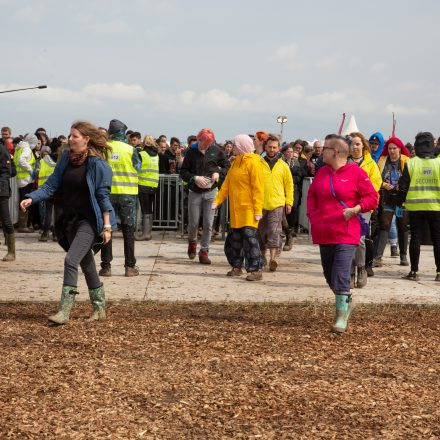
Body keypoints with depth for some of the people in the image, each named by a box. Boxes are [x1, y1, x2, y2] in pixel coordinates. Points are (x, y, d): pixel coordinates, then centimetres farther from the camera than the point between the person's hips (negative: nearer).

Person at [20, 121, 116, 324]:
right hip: (70, 220, 7)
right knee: (86, 264, 14)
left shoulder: (97, 164, -12)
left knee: (71, 261, -18)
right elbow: (52, 184, 5)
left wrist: (107, 226, -12)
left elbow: (103, 196, -11)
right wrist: (31, 198, -9)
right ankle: (99, 309, 27)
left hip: (89, 221, -7)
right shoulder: (66, 159, 6)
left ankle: (64, 311, -17)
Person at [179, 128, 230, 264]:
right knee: (193, 223, 4)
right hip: (195, 193, 0)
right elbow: (183, 172, 0)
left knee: (208, 224, -2)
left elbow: (227, 166, 12)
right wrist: (195, 178, -17)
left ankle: (204, 251, 7)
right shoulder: (191, 151, -1)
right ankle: (192, 242, 34)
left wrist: (218, 173, -7)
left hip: (211, 192, 0)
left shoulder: (216, 150, 1)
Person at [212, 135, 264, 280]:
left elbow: (258, 188, -15)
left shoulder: (253, 163, -10)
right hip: (235, 209, 8)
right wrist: (217, 201, 6)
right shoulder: (235, 163, 15)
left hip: (248, 209, -8)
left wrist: (258, 210, -19)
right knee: (234, 239, 13)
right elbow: (227, 184, 15)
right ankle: (236, 267, 26)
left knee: (250, 238, -11)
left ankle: (256, 270, -8)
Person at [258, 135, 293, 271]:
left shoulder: (283, 165, 6)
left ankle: (273, 258, -18)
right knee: (261, 230, 10)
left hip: (277, 203, -1)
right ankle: (262, 255, 26)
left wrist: (289, 202, 4)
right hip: (260, 203, 2)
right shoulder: (259, 163, 5)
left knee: (274, 231, -11)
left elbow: (289, 185, 9)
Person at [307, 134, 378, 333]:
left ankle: (342, 317, -9)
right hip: (324, 234, 6)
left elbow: (372, 197, -4)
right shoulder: (322, 173, 11)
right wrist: (312, 215, 7)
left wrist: (355, 209, -17)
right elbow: (311, 195, 21)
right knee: (330, 275, 14)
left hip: (346, 234, -6)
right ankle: (346, 302, 36)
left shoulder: (356, 172, -6)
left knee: (341, 275, -13)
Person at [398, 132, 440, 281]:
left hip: (415, 207, 0)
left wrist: (404, 201, 14)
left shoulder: (410, 164, -3)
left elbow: (403, 186, -1)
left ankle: (414, 271, 7)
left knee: (415, 239, 6)